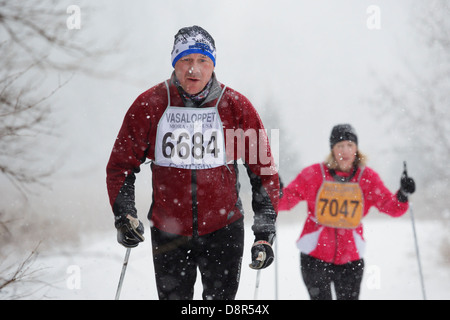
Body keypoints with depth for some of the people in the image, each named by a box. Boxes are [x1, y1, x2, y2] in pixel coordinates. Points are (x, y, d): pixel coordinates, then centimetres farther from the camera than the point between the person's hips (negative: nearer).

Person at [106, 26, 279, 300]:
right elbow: (121, 165, 4)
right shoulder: (150, 105, -4)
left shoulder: (237, 107, -5)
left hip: (224, 230, -1)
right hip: (168, 233, 1)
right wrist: (124, 216, -11)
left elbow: (264, 171, 1)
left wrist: (265, 233, -5)